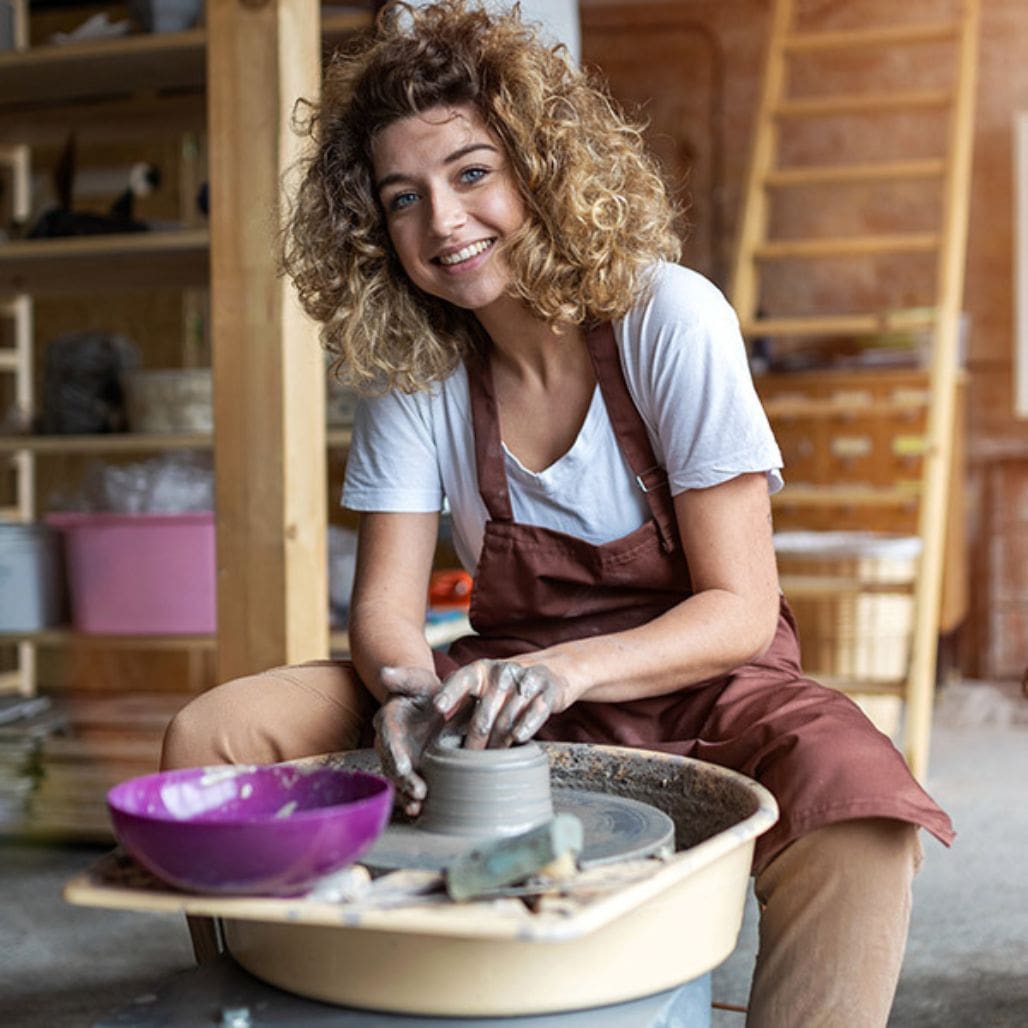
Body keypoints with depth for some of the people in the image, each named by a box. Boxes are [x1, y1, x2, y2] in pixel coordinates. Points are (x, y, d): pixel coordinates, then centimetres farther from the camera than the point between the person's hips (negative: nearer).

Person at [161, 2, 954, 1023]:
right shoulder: (408, 363, -3)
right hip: (511, 686, 4)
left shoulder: (669, 320, -14)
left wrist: (568, 668, -31)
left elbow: (740, 607, -14)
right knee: (212, 735, -14)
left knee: (856, 800, -36)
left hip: (693, 681, -3)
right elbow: (386, 602, -3)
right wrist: (409, 689, -27)